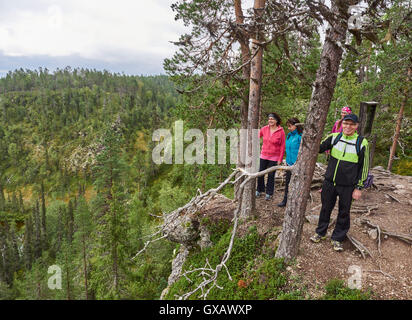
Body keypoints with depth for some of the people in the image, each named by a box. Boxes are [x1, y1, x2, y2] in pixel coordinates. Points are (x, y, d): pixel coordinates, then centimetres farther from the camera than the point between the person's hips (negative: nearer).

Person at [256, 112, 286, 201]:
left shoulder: (281, 132, -10)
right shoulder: (264, 129, -2)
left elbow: (282, 146, -7)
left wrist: (280, 159, -8)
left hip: (274, 157, -3)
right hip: (263, 155, 3)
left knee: (271, 175, 6)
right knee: (260, 173, 8)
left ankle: (269, 193, 21)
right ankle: (259, 190, 28)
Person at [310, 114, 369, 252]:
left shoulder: (362, 143, -7)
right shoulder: (334, 137, 0)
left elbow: (364, 167, -3)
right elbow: (318, 148, 4)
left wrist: (359, 187, -4)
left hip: (347, 186, -2)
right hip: (329, 182, 2)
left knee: (344, 213, 10)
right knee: (325, 208, 15)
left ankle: (337, 238, 28)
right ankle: (320, 232, 34)